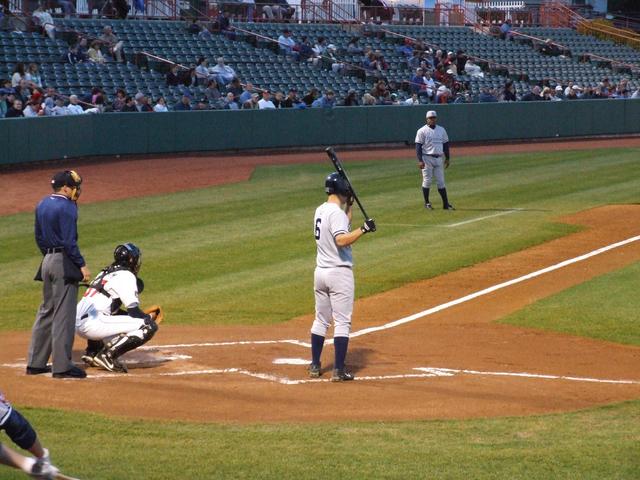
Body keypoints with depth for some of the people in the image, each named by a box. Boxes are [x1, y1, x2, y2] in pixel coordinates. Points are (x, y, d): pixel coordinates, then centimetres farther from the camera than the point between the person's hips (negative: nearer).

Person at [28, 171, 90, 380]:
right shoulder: (67, 207, -15)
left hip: (47, 261, 9)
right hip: (64, 263, -9)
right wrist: (82, 265, -16)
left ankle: (35, 362, 18)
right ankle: (62, 366, -3)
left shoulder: (42, 205, 11)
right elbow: (69, 241, -19)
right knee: (64, 315, -5)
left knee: (46, 311, 15)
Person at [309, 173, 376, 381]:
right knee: (342, 322, -3)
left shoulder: (320, 211, 10)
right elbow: (342, 240, -30)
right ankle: (339, 370, -4)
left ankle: (315, 366, 20)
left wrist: (349, 207, 23)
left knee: (320, 320, 16)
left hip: (320, 272, 8)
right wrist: (363, 229, -23)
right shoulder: (336, 212, -16)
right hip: (339, 272, -8)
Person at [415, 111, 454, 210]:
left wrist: (447, 158, 12)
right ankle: (427, 203, 7)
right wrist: (420, 160, -16)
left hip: (439, 159, 4)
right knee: (427, 181, -2)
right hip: (427, 158, -4)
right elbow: (418, 146, -7)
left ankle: (446, 204, 3)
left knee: (441, 181, 4)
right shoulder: (422, 131, -3)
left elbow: (445, 144, 17)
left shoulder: (441, 130, 12)